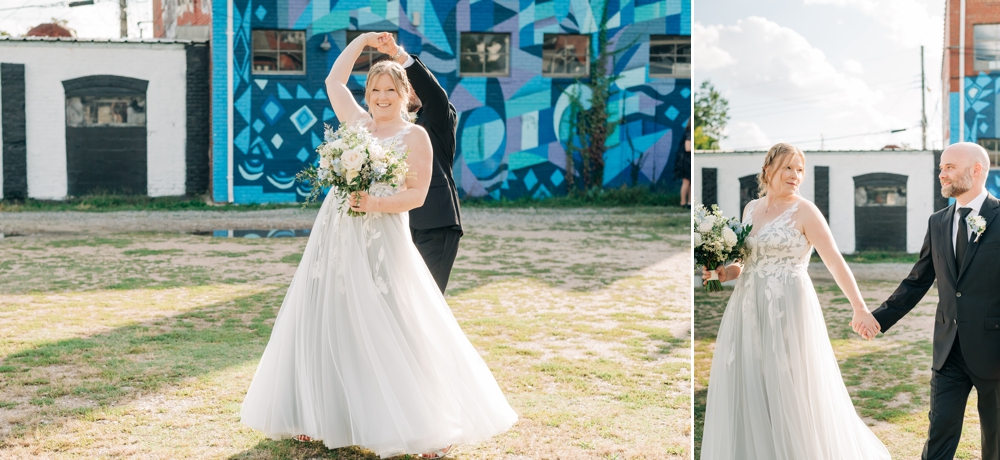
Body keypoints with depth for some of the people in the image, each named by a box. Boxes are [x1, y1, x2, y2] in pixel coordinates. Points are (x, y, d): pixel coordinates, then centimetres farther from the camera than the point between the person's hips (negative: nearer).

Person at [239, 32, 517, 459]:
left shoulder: (414, 135, -3)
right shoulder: (357, 122, 11)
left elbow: (417, 194, -8)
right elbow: (333, 81, 25)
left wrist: (374, 203, -21)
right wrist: (362, 40, 26)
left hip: (381, 242, -5)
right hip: (335, 237, 6)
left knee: (391, 334, -6)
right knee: (327, 324, 9)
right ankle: (318, 415, 22)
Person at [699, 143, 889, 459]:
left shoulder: (804, 211, -6)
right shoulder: (751, 208, 12)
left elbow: (835, 261, -14)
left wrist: (859, 308, -25)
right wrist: (725, 272, 0)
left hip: (788, 309, -6)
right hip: (748, 310, 6)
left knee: (789, 392, -1)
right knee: (747, 392, 8)